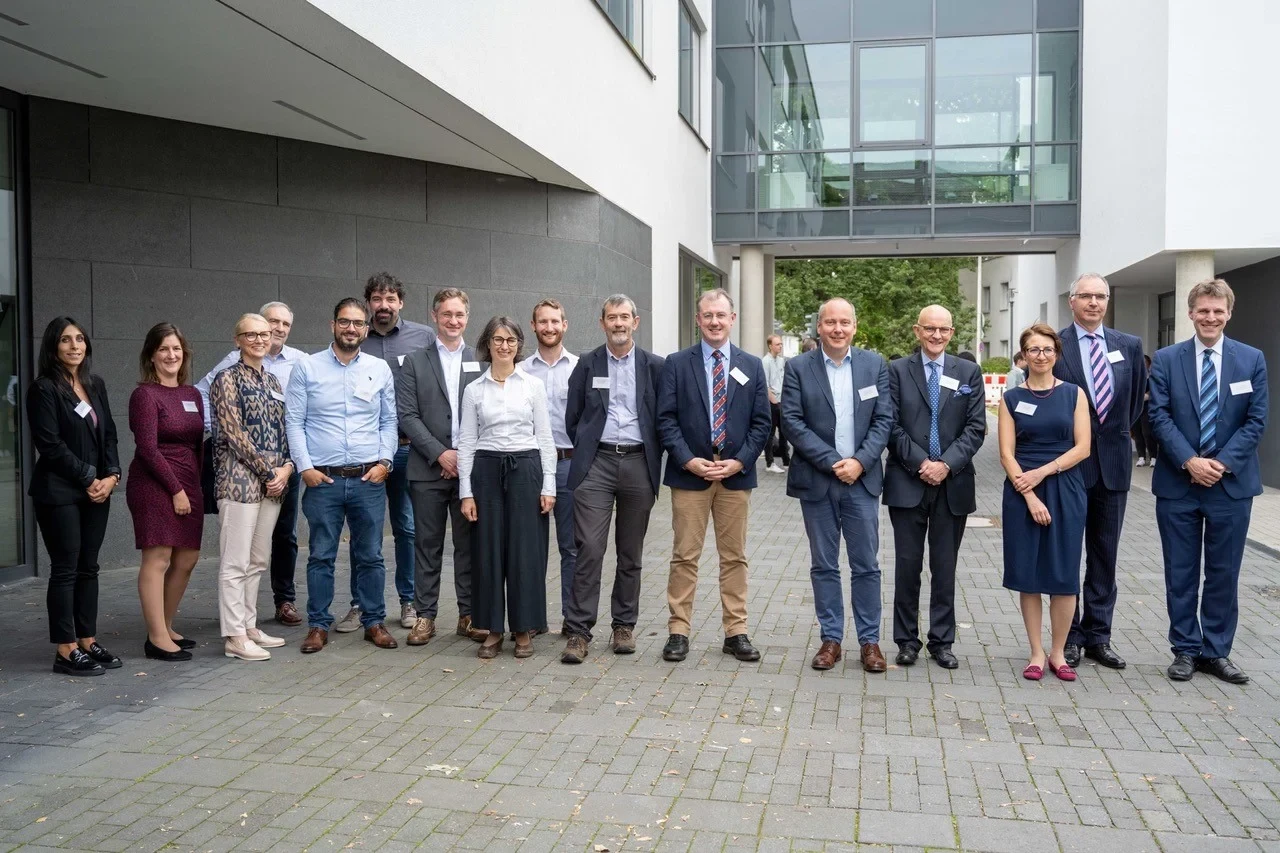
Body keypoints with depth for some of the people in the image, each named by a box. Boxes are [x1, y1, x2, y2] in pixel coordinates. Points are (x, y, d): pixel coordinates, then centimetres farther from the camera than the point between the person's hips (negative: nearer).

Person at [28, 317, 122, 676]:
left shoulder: (96, 385, 12)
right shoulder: (44, 389, -7)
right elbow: (50, 444, -12)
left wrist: (111, 475, -2)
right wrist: (89, 479, -11)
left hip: (97, 490, 6)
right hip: (59, 493, -6)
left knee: (88, 568, 9)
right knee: (65, 569, -2)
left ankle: (88, 642, 16)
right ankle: (66, 651, 5)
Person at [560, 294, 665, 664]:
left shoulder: (655, 366, 5)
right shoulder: (587, 364, 6)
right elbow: (573, 417, 11)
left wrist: (652, 459, 4)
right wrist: (585, 451, 7)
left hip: (638, 464, 1)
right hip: (596, 463, -1)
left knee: (631, 553, 9)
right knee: (589, 548, -7)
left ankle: (624, 626, 21)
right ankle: (578, 631, -2)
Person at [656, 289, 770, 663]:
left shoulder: (752, 366, 8)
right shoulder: (677, 364, 2)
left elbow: (761, 421, 5)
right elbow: (666, 419, -2)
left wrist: (740, 461, -8)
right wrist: (688, 460, -13)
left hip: (736, 474, 2)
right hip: (689, 473, -2)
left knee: (734, 557, 8)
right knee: (685, 556, 3)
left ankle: (736, 632, 17)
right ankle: (678, 631, 12)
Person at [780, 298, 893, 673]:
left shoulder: (875, 365, 4)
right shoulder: (798, 367, -1)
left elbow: (884, 419, 1)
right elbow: (792, 421, -7)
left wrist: (860, 462, -13)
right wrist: (831, 462, -13)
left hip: (862, 479, 1)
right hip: (816, 481, -1)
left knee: (866, 565, 6)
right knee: (824, 566, 8)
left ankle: (870, 640, 17)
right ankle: (831, 639, 18)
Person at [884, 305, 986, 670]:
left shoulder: (969, 373, 8)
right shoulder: (897, 370, 3)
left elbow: (976, 428, 1)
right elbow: (892, 425, -3)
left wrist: (946, 464, -11)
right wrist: (921, 463, -12)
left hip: (952, 484, 1)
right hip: (907, 483, -1)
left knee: (945, 567, 8)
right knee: (907, 564, 4)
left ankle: (942, 642, 18)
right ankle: (907, 640, 16)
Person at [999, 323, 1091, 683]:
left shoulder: (1073, 394, 5)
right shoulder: (1011, 399, 4)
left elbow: (1082, 447, -1)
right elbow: (1007, 454, -2)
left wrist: (1043, 472, -13)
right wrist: (1029, 496, -13)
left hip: (1065, 491, 0)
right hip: (1022, 493, 0)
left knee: (1064, 575, 1)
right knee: (1028, 573, 3)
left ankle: (1058, 653, 15)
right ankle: (1037, 653, 13)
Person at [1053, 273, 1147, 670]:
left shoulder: (1129, 346, 6)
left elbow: (1137, 397, 17)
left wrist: (1119, 432, 13)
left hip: (1113, 461, 3)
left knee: (1105, 553, 9)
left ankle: (1098, 635, 18)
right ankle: (1068, 636, 15)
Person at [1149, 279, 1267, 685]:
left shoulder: (1252, 359, 3)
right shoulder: (1166, 359, 1)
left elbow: (1256, 420, -1)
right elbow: (1159, 416, -5)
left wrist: (1223, 462, -12)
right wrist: (1190, 461, -15)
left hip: (1232, 483, 1)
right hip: (1177, 483, 0)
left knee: (1224, 573, 8)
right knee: (1181, 573, 7)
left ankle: (1217, 651, 20)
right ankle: (1185, 649, 18)